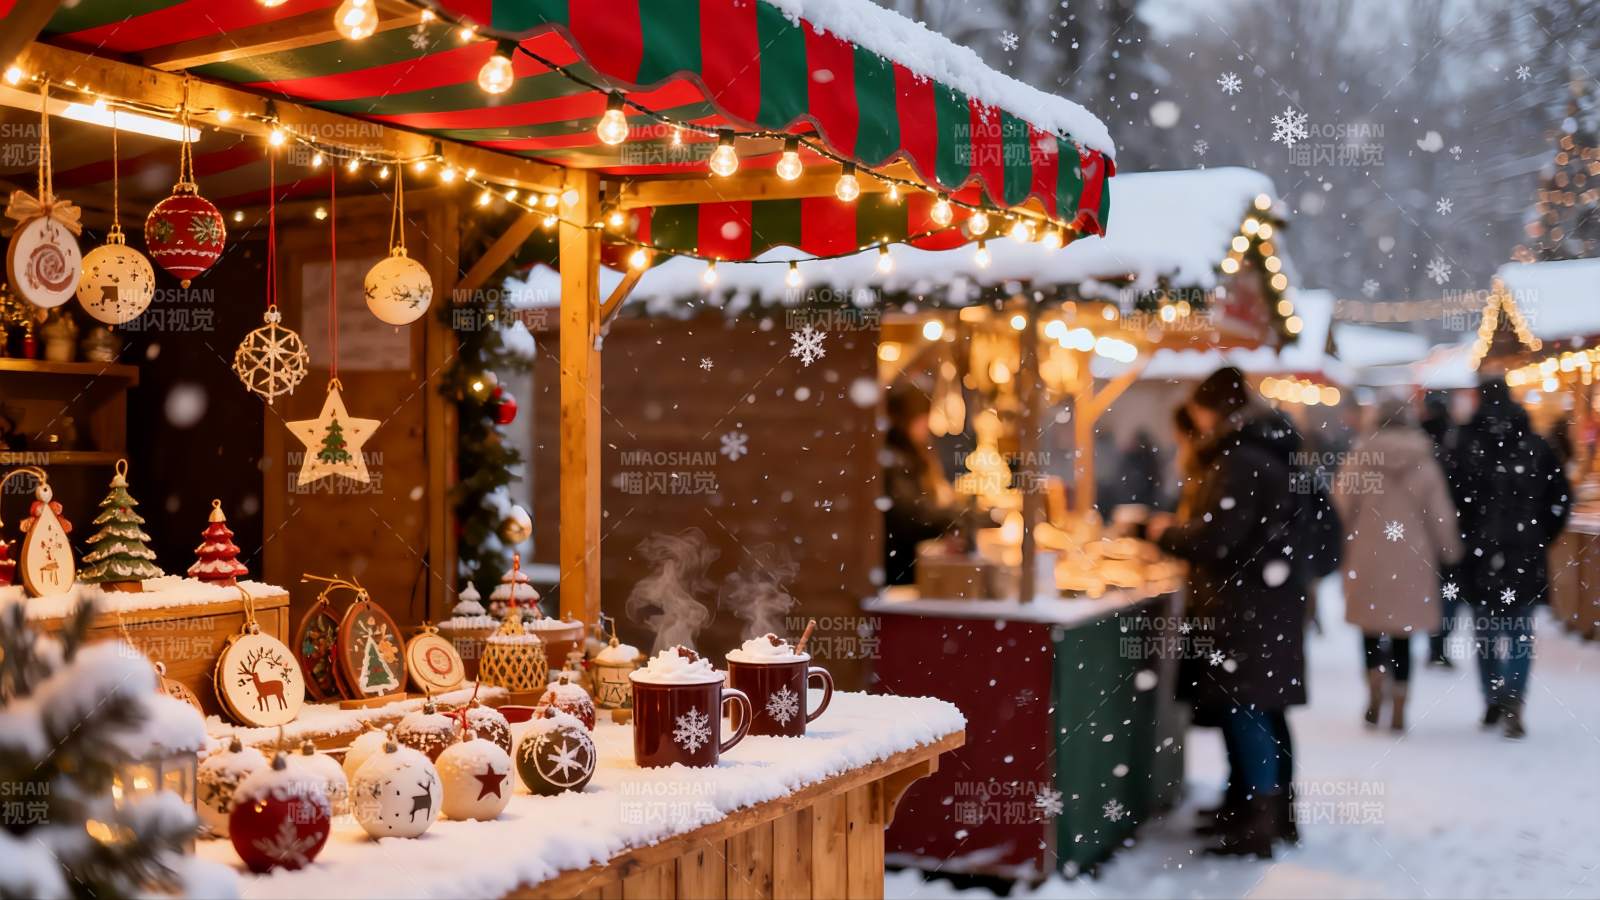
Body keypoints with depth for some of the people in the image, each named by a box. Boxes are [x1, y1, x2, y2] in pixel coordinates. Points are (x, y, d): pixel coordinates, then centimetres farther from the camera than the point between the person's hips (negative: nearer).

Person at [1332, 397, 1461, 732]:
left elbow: (1342, 506, -2)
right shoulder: (1424, 461, 1)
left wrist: (1341, 545, 10)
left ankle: (1376, 688, -7)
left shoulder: (1360, 456, -3)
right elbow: (1439, 513, 3)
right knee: (1403, 635, 9)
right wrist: (1450, 551, 16)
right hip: (1411, 559, 1)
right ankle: (1398, 711, 9)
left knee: (1371, 625, 13)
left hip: (1367, 556, -1)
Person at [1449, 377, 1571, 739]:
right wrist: (1543, 535, 12)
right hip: (1526, 553, 1)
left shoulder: (1466, 445, -4)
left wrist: (1462, 538, 3)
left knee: (1486, 629, 9)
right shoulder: (1535, 445, 3)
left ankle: (1493, 702, 8)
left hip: (1481, 550, -1)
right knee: (1520, 630, 5)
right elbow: (1561, 495, 3)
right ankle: (1513, 701, -9)